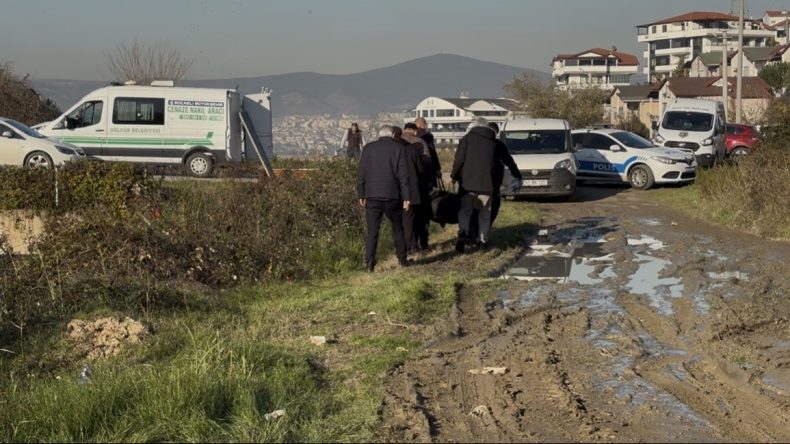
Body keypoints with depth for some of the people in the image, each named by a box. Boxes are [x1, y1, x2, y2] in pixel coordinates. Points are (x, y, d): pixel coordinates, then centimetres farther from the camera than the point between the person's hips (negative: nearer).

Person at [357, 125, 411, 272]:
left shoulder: (368, 148, 3)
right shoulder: (398, 148, -2)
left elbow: (361, 173, 5)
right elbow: (403, 175, -5)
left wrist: (361, 194, 12)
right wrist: (406, 197, -2)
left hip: (372, 196, 1)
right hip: (392, 196, -1)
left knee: (372, 231, 1)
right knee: (397, 228, 15)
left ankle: (369, 263, -7)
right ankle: (402, 259, 21)